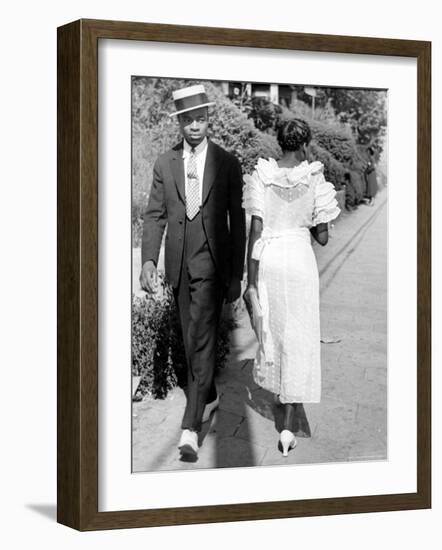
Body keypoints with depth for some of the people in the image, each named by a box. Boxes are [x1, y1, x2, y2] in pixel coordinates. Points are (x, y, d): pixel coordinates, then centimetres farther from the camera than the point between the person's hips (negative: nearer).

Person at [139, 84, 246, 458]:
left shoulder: (227, 163, -1)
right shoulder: (165, 163, 6)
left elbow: (237, 221, 1)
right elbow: (155, 215, 5)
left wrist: (236, 275, -1)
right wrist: (148, 260, -8)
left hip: (211, 263, -4)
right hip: (179, 264, 4)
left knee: (202, 340, -11)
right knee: (192, 339, 15)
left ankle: (191, 426, -15)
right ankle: (209, 397, 36)